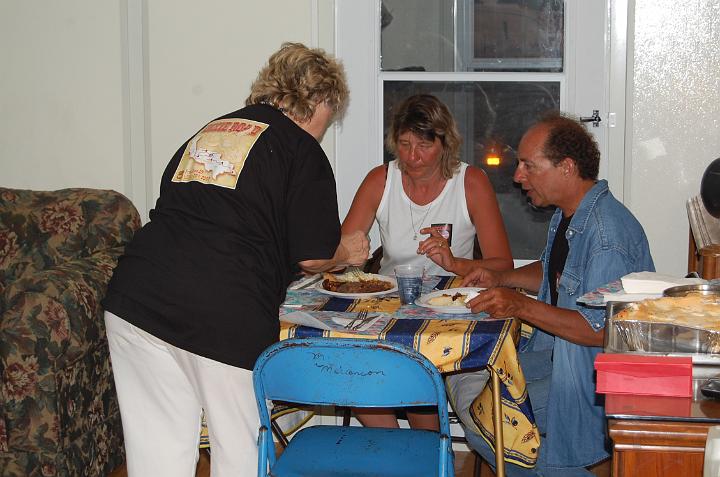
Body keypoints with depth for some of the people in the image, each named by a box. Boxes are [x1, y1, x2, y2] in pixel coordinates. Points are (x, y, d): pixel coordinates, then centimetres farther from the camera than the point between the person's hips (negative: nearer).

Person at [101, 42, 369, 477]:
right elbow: (313, 256, 0)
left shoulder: (210, 130, 21)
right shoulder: (302, 151, 3)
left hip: (136, 295, 6)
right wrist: (347, 253, 23)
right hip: (226, 313, -6)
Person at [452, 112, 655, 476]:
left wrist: (522, 306, -27)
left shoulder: (608, 233, -25)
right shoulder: (566, 216, 8)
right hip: (556, 354, 10)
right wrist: (502, 278, 9)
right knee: (464, 381, 1)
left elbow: (604, 331, -28)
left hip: (595, 377, -10)